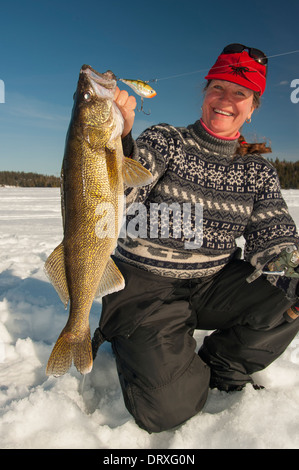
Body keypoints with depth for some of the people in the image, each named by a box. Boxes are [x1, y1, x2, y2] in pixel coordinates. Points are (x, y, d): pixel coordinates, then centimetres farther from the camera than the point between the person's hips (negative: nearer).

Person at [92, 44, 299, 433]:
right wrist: (118, 138, -40)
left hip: (214, 283, 4)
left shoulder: (258, 171, 5)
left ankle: (220, 367, 6)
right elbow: (119, 192, -21)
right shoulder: (165, 141, -4)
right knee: (168, 407, -19)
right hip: (146, 284, -3)